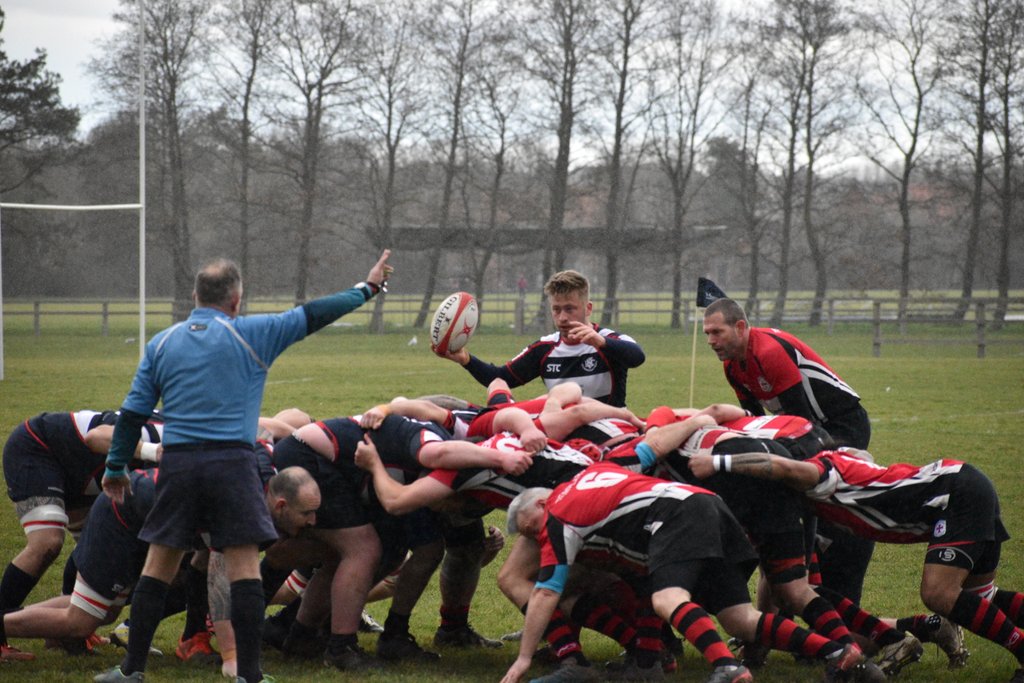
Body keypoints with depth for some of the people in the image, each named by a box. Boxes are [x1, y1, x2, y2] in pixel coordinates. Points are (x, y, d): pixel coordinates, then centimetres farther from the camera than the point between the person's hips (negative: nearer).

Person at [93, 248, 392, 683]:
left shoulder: (162, 343, 11)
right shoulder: (251, 335, 1)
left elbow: (132, 412, 11)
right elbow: (313, 316, 6)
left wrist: (115, 468, 19)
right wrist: (367, 288, 18)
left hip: (177, 463, 3)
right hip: (232, 462, -3)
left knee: (158, 565, 10)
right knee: (244, 566, -1)